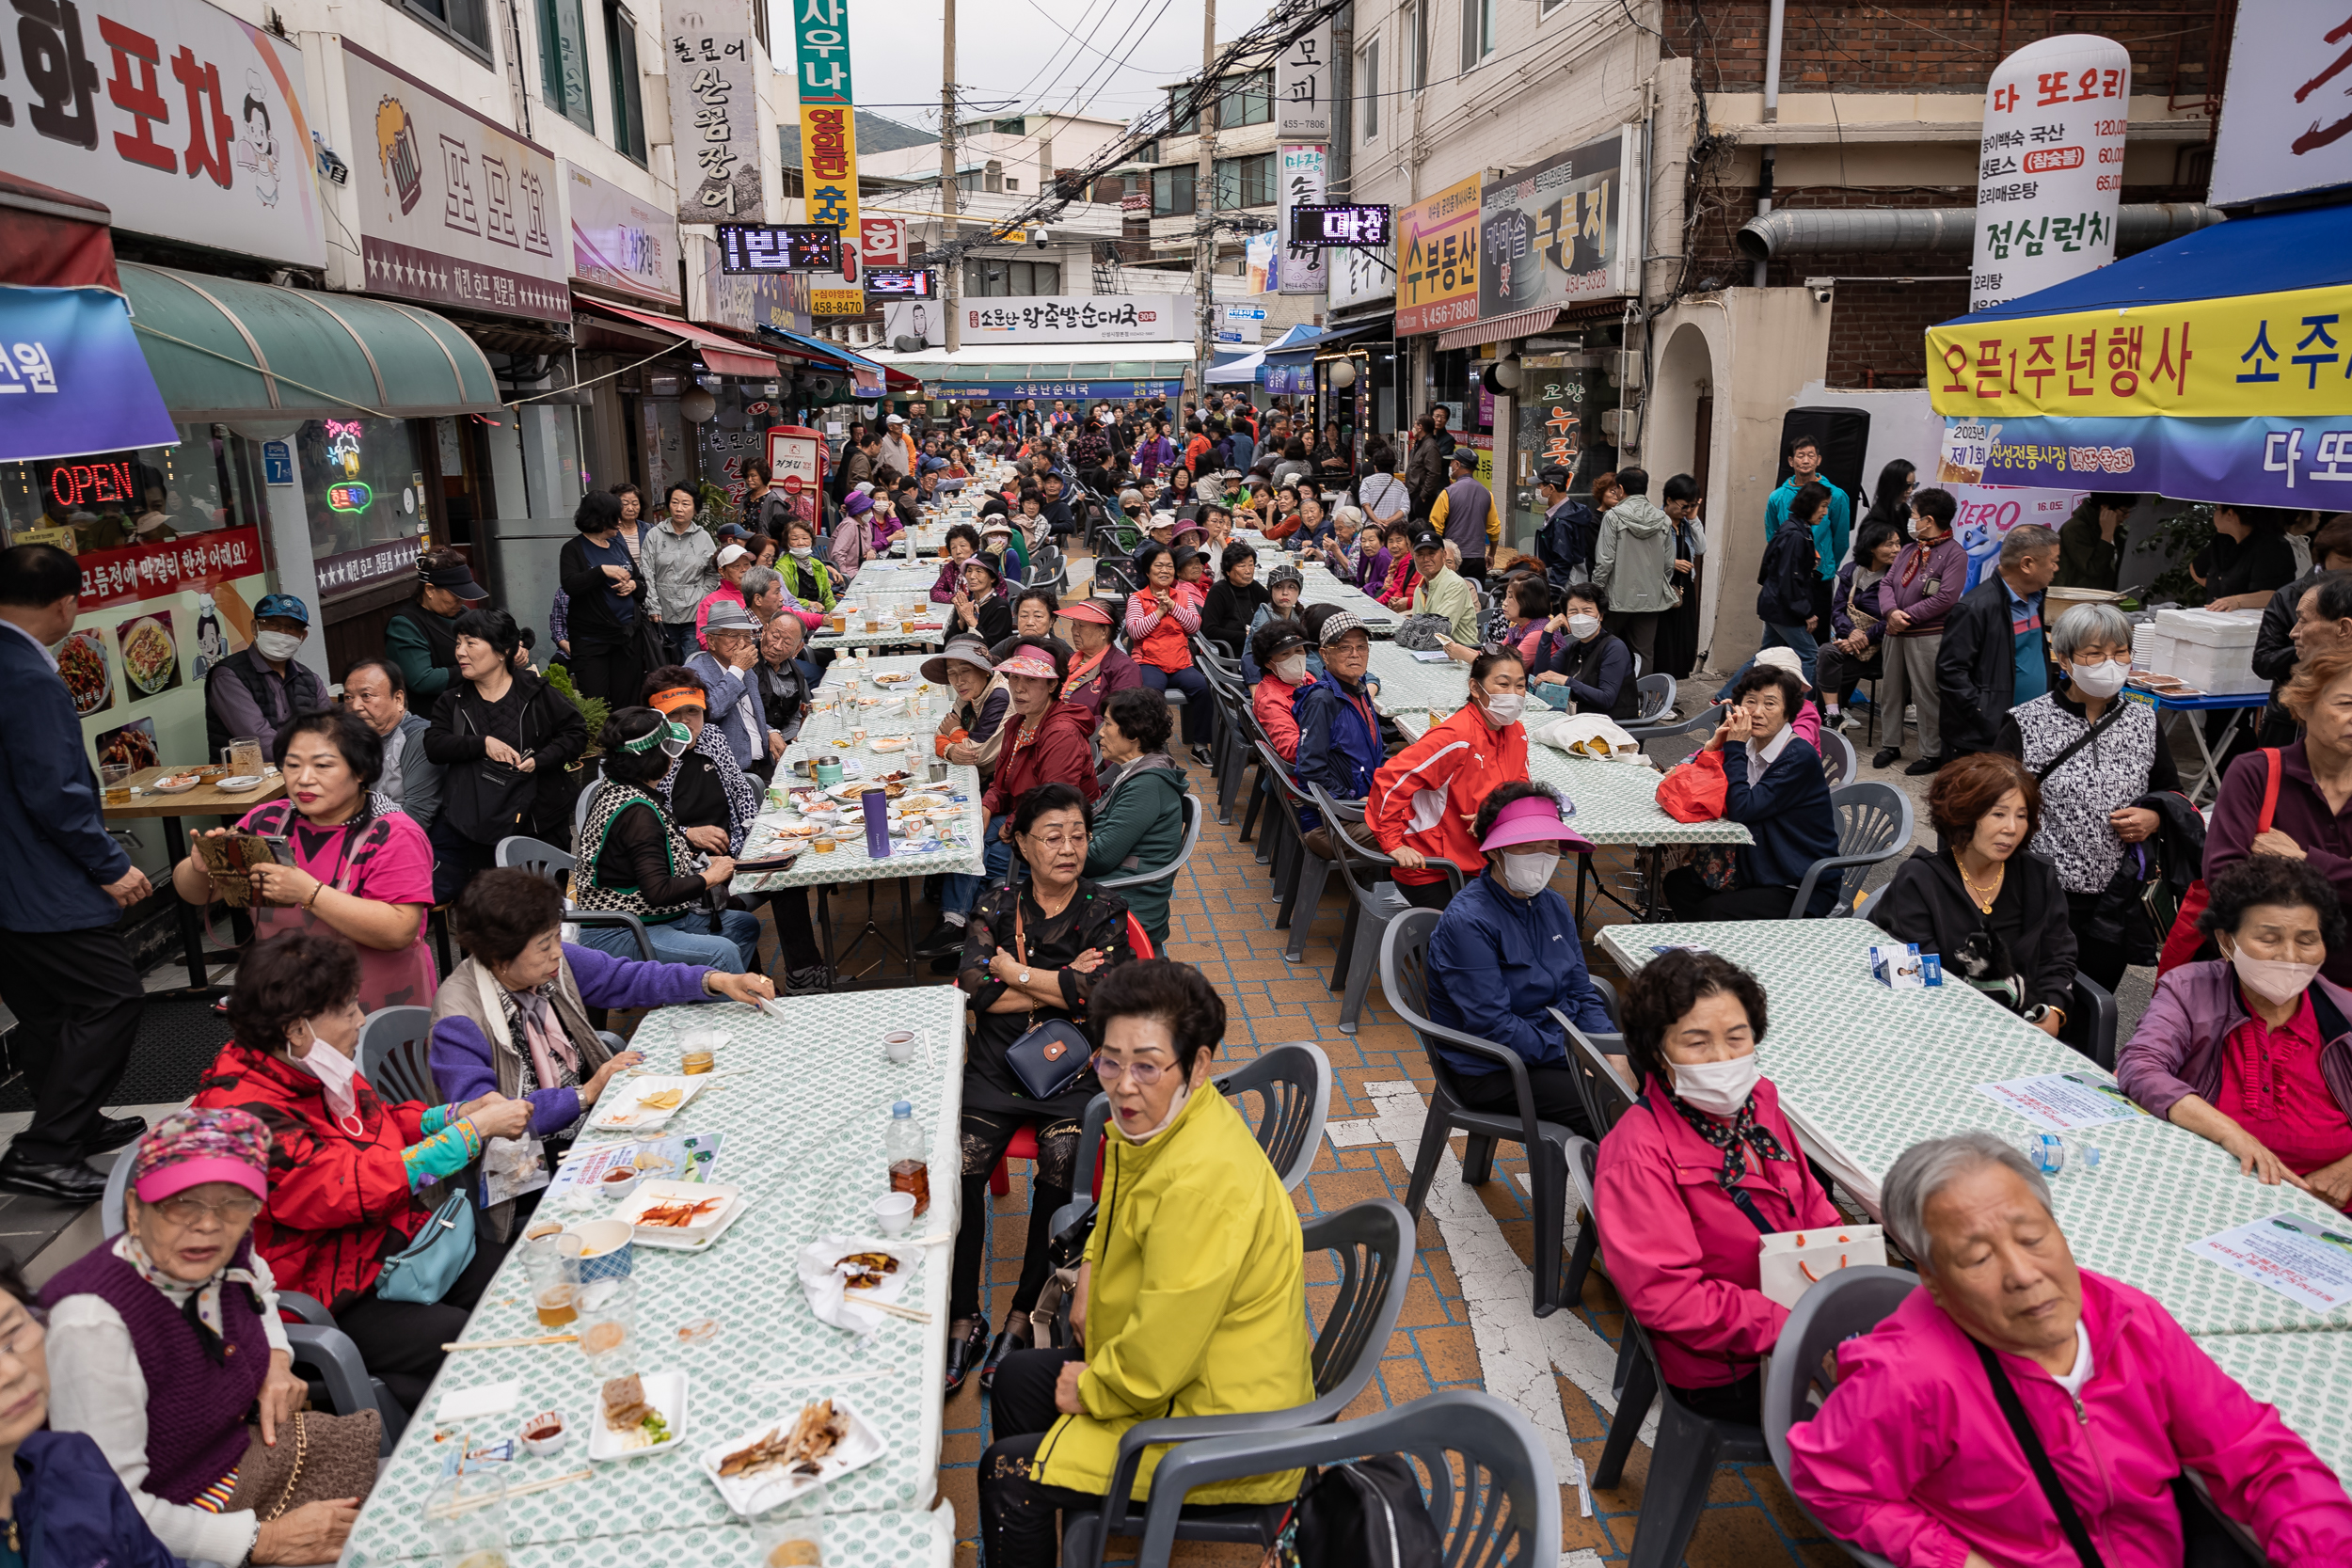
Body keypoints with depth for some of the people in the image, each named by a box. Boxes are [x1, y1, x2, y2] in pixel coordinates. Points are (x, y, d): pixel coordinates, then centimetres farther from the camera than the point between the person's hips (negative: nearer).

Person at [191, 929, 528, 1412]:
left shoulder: (317, 1067, 3)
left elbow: (381, 1123, 20)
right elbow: (358, 1187, -29)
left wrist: (457, 1113, 1)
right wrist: (475, 1130, -24)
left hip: (399, 1241, 9)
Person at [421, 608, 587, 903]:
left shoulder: (536, 693, 0)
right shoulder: (452, 701, 10)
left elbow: (575, 733, 0)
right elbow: (434, 745, -3)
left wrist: (539, 760, -15)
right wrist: (483, 743, -18)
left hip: (538, 821, -2)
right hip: (476, 821, 2)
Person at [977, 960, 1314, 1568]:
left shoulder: (1204, 1180, -34)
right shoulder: (1157, 1124, -2)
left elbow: (1158, 1355, -29)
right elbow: (1121, 1214, 22)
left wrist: (1092, 1390, -12)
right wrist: (1094, 1267, 5)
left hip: (1223, 1436, -10)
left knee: (1009, 1472, -7)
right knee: (1017, 1377, 19)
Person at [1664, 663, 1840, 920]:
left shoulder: (1801, 758, -18)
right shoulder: (1748, 746, 4)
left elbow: (1742, 809, -26)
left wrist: (1734, 747, -20)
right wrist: (1713, 747, -12)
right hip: (1757, 873, 8)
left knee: (1715, 911, -25)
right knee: (1678, 883, -3)